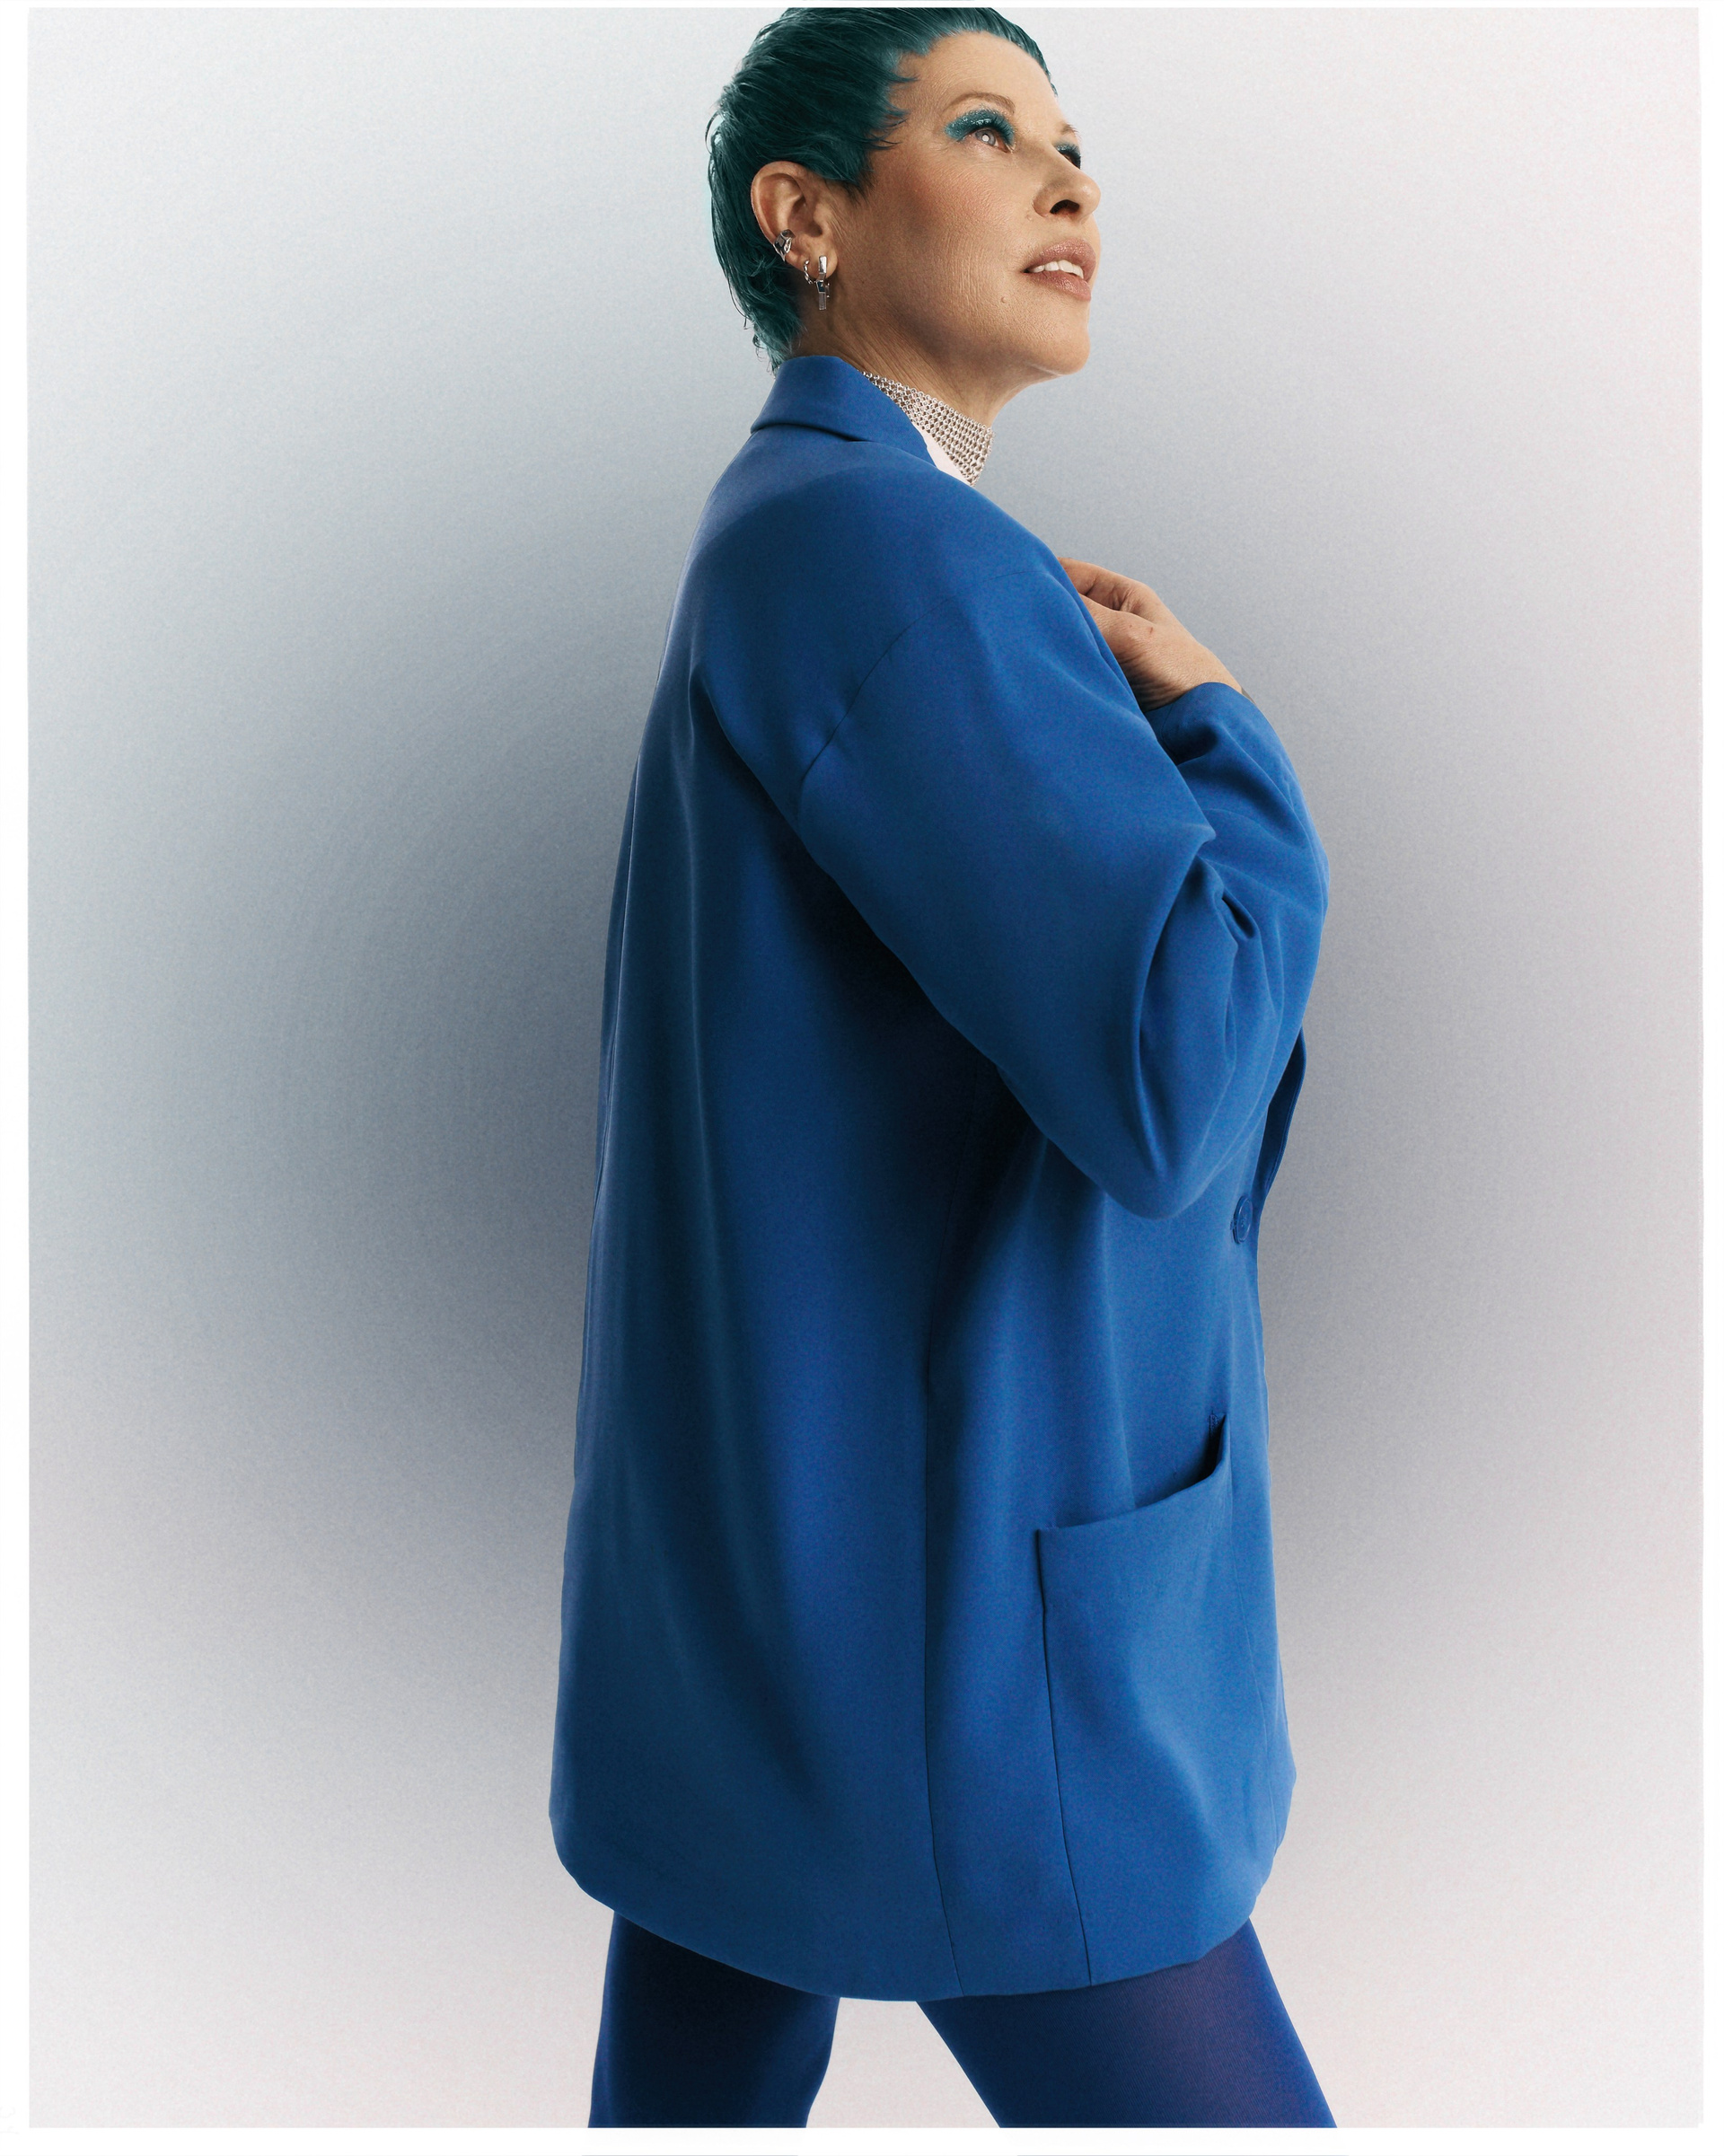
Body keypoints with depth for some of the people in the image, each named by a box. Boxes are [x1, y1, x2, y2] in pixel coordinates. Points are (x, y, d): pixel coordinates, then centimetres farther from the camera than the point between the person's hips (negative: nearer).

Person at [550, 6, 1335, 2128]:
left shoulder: (791, 548, 16)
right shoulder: (877, 541, -17)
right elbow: (1172, 1082, -26)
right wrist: (1220, 737, -8)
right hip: (931, 1603, -10)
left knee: (699, 2097, 20)